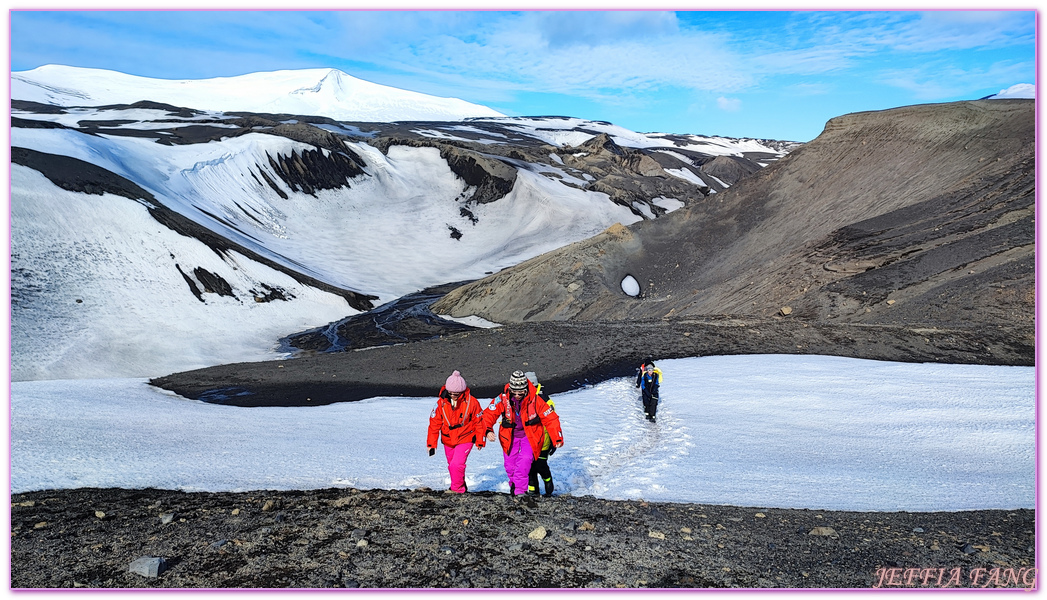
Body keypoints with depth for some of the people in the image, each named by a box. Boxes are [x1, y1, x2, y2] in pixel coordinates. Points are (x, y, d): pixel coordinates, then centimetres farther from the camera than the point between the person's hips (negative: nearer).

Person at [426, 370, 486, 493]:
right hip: (448, 440, 4)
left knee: (457, 464, -19)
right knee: (451, 465, 18)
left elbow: (479, 422, -4)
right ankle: (461, 486, 41)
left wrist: (480, 441, 3)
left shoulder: (471, 402, -18)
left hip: (465, 440, -4)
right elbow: (434, 423, -4)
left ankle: (458, 489, 1)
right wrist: (431, 443, -4)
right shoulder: (441, 402, -13)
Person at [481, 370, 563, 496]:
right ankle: (513, 485, 36)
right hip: (510, 437, 2)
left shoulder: (535, 400, -20)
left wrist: (557, 439, -17)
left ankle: (520, 491, -16)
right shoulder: (503, 398, -17)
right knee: (510, 465, 6)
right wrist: (488, 430, -28)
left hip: (530, 436, -2)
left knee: (525, 460, -23)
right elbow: (489, 414, -9)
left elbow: (550, 419, -13)